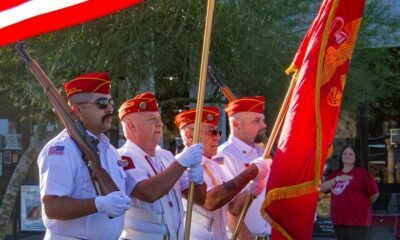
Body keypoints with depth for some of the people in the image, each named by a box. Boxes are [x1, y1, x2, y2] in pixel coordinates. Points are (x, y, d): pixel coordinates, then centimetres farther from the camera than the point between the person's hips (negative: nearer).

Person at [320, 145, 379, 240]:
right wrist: (337, 179, -7)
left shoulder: (362, 172, -3)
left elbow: (374, 193, -5)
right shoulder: (335, 174, 16)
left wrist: (363, 205, 9)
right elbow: (322, 188, 5)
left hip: (358, 220, -7)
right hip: (339, 220, 7)